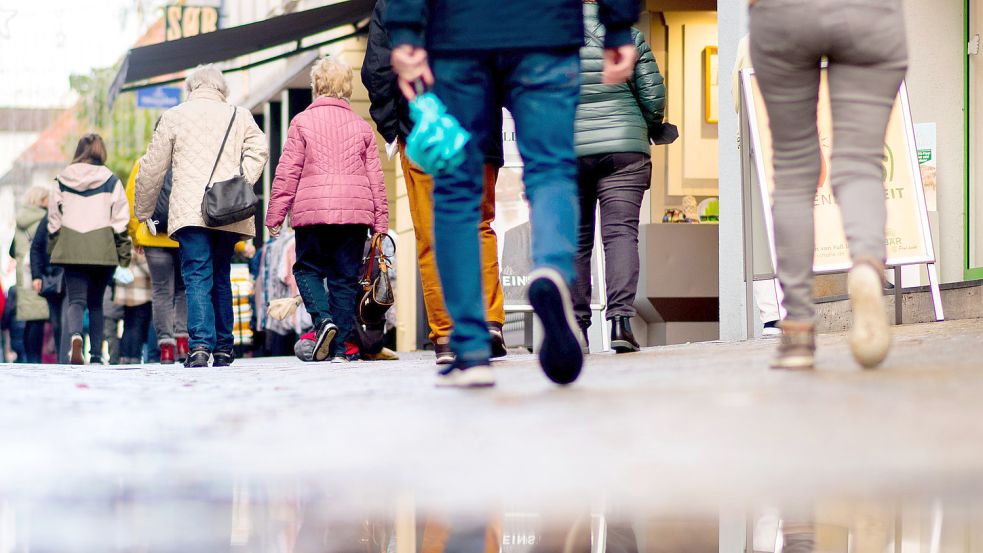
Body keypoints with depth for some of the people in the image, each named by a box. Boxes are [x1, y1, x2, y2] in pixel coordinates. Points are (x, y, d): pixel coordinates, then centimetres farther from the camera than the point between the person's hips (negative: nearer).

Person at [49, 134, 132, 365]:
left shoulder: (61, 181, 5)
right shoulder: (111, 181, 1)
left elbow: (54, 218, 8)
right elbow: (120, 220, 1)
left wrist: (53, 249, 16)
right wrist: (124, 256, 7)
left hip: (71, 248, 0)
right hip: (103, 249, 0)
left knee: (76, 300, -2)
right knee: (95, 302, 12)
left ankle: (74, 336, -33)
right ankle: (96, 354, 9)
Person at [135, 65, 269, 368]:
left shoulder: (173, 117, 9)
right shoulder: (240, 116, 15)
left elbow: (152, 168, 11)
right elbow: (258, 150, -2)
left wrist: (143, 210, 21)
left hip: (190, 212, -3)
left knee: (197, 278, -7)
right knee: (221, 277, 16)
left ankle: (200, 345, -24)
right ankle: (223, 348, 18)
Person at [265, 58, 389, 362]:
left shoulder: (302, 121, 2)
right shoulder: (362, 126, 11)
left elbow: (288, 171, -1)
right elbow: (375, 176, 11)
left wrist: (275, 214, 3)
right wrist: (380, 221, 14)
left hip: (312, 211, -2)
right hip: (355, 211, 2)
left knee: (307, 268, 11)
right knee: (346, 277, 6)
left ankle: (323, 318, -14)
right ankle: (341, 344, 2)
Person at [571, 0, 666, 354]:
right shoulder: (628, 34, 2)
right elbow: (653, 94, 3)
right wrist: (650, 127, 21)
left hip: (564, 151, 0)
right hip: (623, 149, 0)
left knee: (574, 239, 7)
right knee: (621, 232, -4)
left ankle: (575, 325, 8)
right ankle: (620, 318, -18)